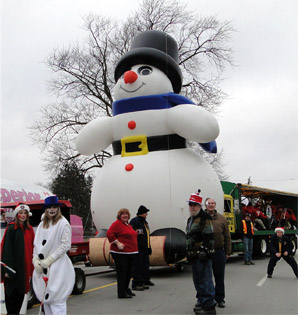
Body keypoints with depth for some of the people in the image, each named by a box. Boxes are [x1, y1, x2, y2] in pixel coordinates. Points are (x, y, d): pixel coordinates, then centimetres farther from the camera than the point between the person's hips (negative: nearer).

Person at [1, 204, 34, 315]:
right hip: (13, 266, -6)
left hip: (25, 267, 6)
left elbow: (32, 248, 10)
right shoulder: (11, 229, -8)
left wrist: (31, 268, 6)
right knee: (12, 292, 1)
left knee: (21, 292, 12)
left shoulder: (29, 229, 9)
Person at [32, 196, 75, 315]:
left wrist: (49, 260, -15)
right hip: (41, 268, 7)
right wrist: (35, 259, -4)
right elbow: (36, 244, 13)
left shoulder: (63, 223, -8)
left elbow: (66, 245, -13)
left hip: (57, 268, -7)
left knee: (56, 300, -8)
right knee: (45, 298, 15)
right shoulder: (42, 224, 12)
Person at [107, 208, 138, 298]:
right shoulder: (117, 224, -10)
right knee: (121, 272, -6)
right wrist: (118, 243, -22)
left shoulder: (128, 225, 18)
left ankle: (126, 289, 27)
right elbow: (109, 234, -18)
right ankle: (122, 293, -1)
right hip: (120, 253, -9)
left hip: (130, 253, 9)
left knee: (128, 272, 15)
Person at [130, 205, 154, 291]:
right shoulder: (134, 221, -10)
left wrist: (149, 247, 23)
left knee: (145, 265, 16)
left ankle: (145, 281, 27)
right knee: (137, 266, -8)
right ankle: (136, 284, -5)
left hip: (145, 248, 9)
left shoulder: (144, 221, 19)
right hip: (138, 248, -9)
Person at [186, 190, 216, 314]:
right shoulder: (190, 219, 20)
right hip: (194, 256, 10)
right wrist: (189, 253, 26)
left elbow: (208, 237, -18)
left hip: (202, 255, -10)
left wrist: (204, 252, -22)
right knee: (197, 280, 18)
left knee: (205, 280, -10)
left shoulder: (205, 218, -11)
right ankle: (201, 300, 31)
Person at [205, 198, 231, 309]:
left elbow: (227, 237, 7)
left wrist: (227, 252, 3)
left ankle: (220, 299, 22)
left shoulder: (222, 219, 6)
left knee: (219, 277, 9)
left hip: (219, 252, 1)